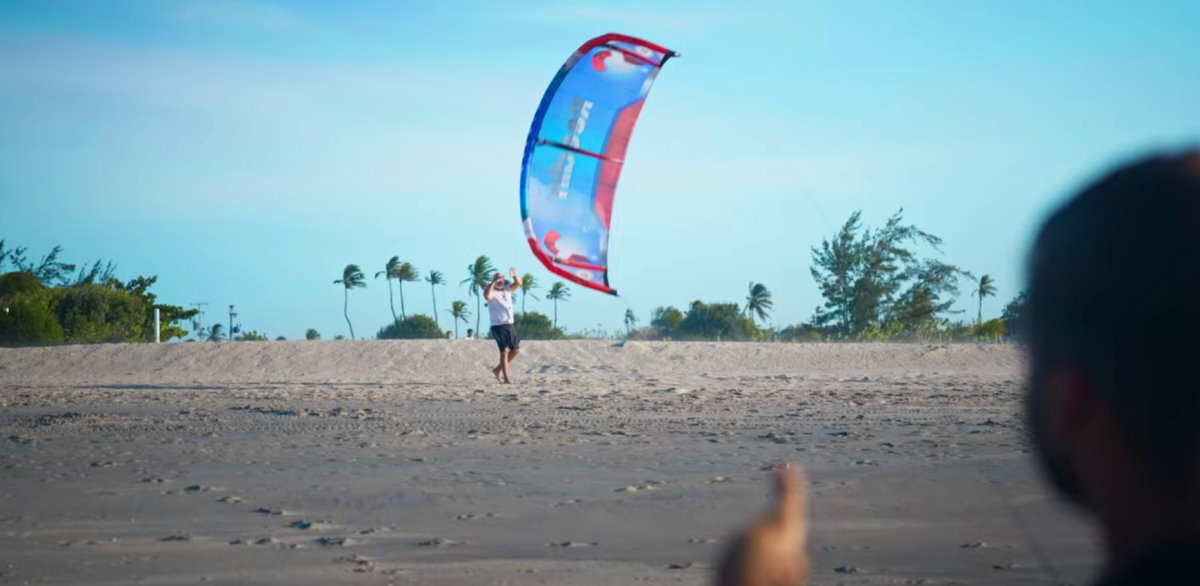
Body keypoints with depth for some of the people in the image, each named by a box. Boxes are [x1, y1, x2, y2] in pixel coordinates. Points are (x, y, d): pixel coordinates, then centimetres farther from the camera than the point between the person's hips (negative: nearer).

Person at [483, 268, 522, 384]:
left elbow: (518, 283, 4)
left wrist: (514, 276, -16)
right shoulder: (492, 292, -6)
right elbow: (486, 296, -29)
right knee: (505, 351, -12)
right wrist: (493, 282, -35)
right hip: (498, 326, -7)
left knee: (516, 350, 10)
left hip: (510, 325, 7)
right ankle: (505, 378, -11)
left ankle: (498, 369, 22)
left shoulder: (507, 289, 14)